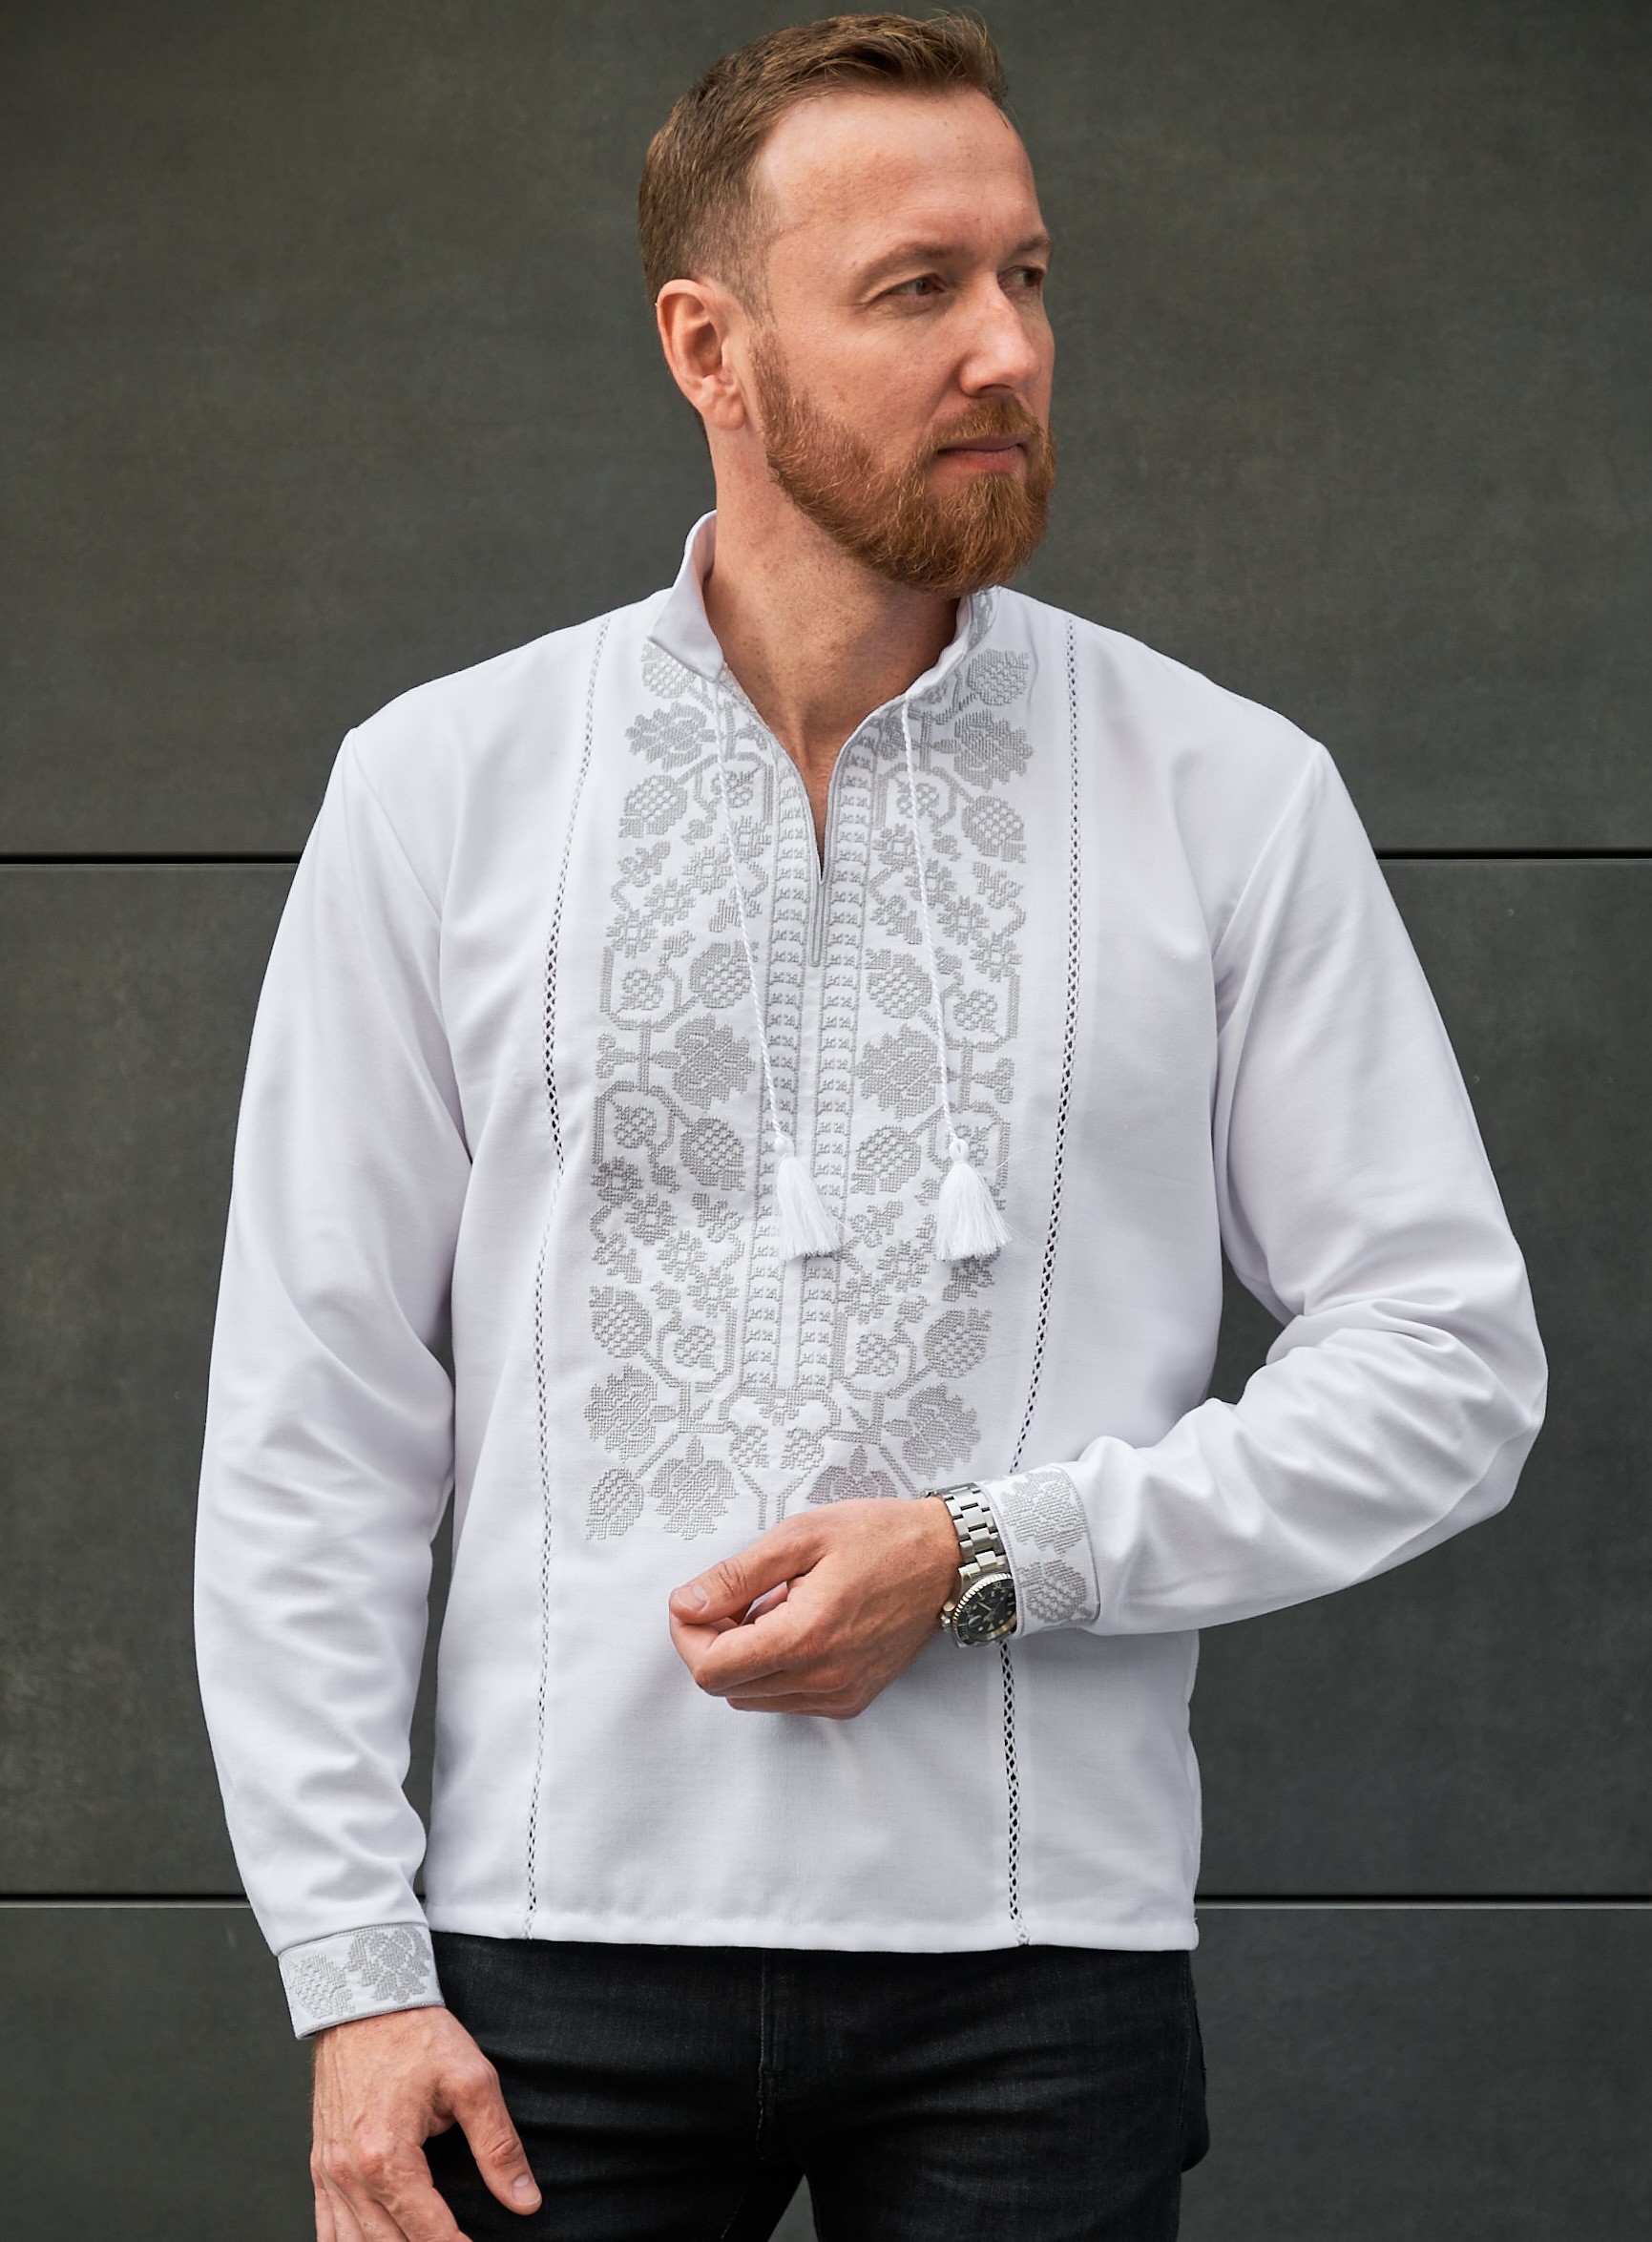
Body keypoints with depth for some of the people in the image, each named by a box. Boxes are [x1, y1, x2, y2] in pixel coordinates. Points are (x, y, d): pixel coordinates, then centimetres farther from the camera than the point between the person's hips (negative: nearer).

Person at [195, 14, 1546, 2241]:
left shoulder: (1235, 799, 2)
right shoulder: (442, 786, 3)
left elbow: (1450, 1363, 2)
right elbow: (311, 1417, 3)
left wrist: (991, 1556, -10)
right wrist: (355, 1971, -3)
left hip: (1037, 1953, 0)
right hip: (567, 1945, 0)